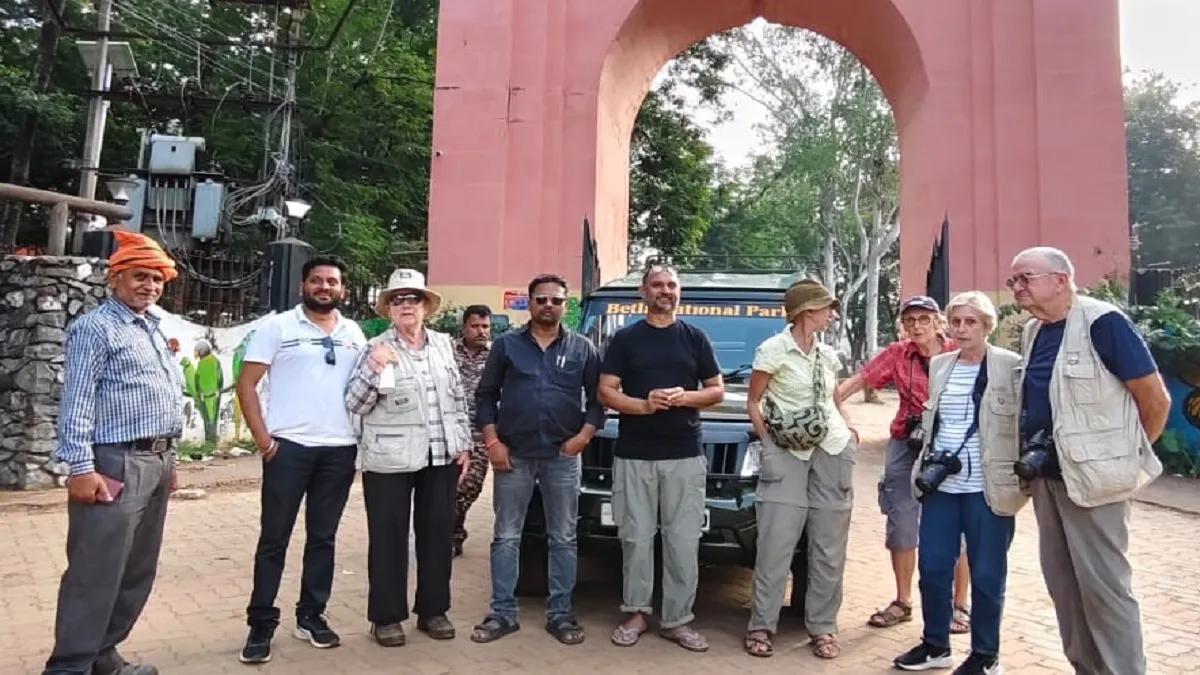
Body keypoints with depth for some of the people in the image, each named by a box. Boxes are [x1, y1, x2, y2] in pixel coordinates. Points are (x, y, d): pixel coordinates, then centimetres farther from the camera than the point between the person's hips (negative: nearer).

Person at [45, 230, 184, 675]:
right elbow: (76, 404, -13)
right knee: (96, 573, -3)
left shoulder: (154, 328, 18)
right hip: (116, 464, -8)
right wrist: (82, 468, -19)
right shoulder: (95, 328, -7)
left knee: (138, 571, 13)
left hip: (156, 462, 8)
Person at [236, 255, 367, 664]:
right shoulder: (278, 326, 0)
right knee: (274, 539, 4)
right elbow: (246, 383, -2)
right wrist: (261, 436, -10)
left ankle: (311, 616, 24)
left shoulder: (354, 334, 11)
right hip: (288, 446, -3)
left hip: (340, 450, 4)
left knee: (323, 538, 12)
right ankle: (261, 624, 16)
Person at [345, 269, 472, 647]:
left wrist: (464, 443, 9)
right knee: (389, 537, 4)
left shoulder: (443, 344, 8)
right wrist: (372, 369, -22)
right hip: (390, 460, -4)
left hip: (442, 457, 4)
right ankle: (386, 616, 17)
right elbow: (354, 405, -8)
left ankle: (433, 610, 25)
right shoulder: (376, 348, -5)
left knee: (437, 534, 11)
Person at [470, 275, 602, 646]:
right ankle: (503, 612, 17)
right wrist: (492, 441, -5)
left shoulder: (583, 348, 6)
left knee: (563, 538, 7)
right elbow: (486, 395, 4)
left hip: (563, 456, 0)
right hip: (513, 454, 0)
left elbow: (597, 397, 6)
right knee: (506, 536, 6)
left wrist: (585, 434, -8)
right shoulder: (507, 344, 4)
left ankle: (560, 614, 18)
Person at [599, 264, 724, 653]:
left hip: (685, 455, 1)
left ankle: (678, 620, 13)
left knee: (683, 541, 2)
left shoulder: (695, 338, 9)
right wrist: (642, 405, -16)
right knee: (636, 538, 6)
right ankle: (635, 613, 21)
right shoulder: (625, 338, 5)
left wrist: (684, 397, -10)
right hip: (634, 455, -1)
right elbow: (606, 392, 1)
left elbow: (717, 391, 9)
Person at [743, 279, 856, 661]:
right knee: (775, 544, -5)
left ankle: (823, 628, 18)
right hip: (787, 453, -5)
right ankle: (761, 627, 7)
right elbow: (753, 402, -3)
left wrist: (848, 431, 9)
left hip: (831, 451, 5)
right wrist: (768, 443, -10)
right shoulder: (773, 349, -7)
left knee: (829, 548, 7)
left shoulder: (828, 355, 10)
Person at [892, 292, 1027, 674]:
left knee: (986, 575, 7)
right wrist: (928, 462, 12)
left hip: (987, 489, -5)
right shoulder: (939, 366, 10)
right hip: (941, 486, 5)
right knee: (932, 568, 10)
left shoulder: (1011, 366, -6)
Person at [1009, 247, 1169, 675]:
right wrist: (1031, 455, 11)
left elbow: (1156, 400, -11)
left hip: (1092, 476, -8)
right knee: (1062, 581, 14)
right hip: (1045, 476, 8)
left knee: (1103, 583, -1)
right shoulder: (1032, 332, 8)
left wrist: (1125, 457, 0)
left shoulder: (1102, 323, -14)